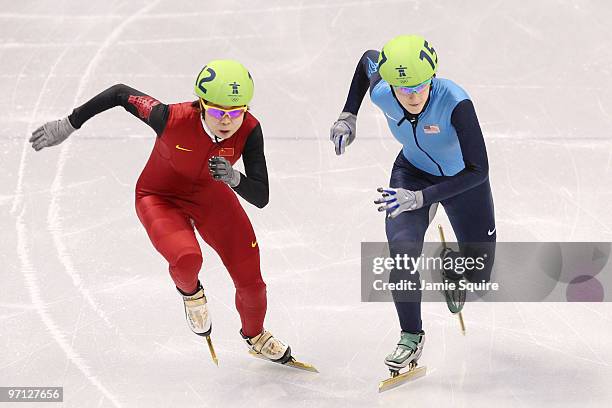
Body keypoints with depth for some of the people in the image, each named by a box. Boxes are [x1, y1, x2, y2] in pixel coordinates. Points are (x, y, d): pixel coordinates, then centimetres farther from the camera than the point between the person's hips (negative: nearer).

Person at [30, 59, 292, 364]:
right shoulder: (174, 119, -37)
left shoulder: (249, 131, -29)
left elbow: (261, 198, -26)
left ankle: (255, 336, 40)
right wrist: (68, 125, -14)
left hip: (210, 195, 3)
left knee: (250, 277, 6)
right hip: (159, 197, -3)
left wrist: (233, 178, -48)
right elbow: (120, 93, -21)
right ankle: (190, 292, 8)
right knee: (186, 258, -32)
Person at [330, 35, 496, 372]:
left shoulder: (456, 103, -40)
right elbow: (368, 59, -3)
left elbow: (478, 171, -39)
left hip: (463, 181, -2)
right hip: (412, 173, 2)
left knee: (479, 278, 9)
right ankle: (411, 336, -3)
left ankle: (450, 266, 46)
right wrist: (348, 116, -5)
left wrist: (420, 198, -44)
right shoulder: (381, 94, -27)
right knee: (402, 251, -24)